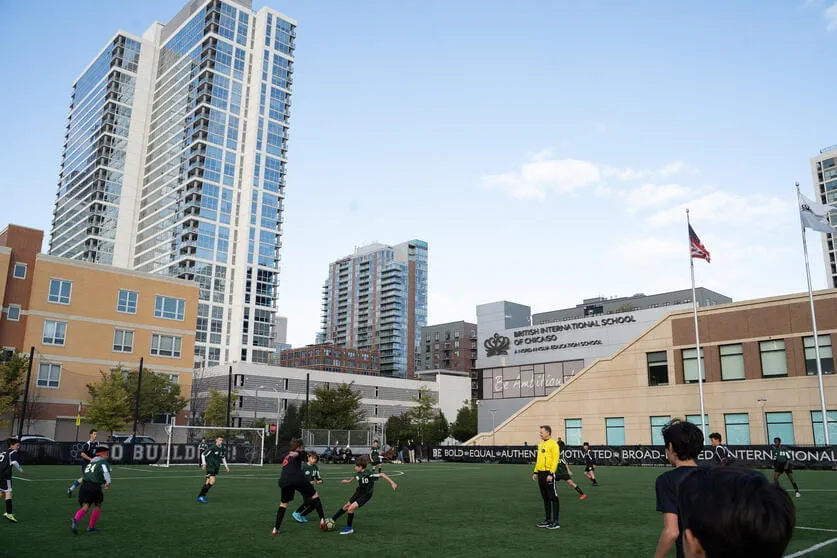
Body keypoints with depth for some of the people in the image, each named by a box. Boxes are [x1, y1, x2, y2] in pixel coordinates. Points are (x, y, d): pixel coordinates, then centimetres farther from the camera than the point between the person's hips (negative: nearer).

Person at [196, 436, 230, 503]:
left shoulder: (222, 449, 7)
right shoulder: (212, 448, -13)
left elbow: (223, 457, 24)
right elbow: (203, 455, -6)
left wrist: (226, 466, 21)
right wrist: (204, 464, -13)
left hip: (216, 468, 6)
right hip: (210, 467, -6)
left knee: (208, 483, 6)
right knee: (212, 482, -19)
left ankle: (200, 497, 15)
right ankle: (202, 496, -6)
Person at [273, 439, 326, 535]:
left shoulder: (286, 456, 33)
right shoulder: (299, 453, 14)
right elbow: (299, 453, -10)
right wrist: (296, 454, -30)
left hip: (284, 481, 6)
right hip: (297, 479, -5)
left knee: (283, 503, 23)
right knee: (314, 495, 11)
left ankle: (276, 529, 14)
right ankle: (322, 520, 8)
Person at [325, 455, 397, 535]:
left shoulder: (368, 475, -31)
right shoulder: (358, 473, -8)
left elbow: (382, 475, -32)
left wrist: (392, 483, -35)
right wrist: (349, 481, 34)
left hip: (365, 495, -7)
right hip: (358, 492, 7)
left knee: (351, 508, -18)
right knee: (346, 506, 15)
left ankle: (349, 528, 1)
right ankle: (332, 519, 33)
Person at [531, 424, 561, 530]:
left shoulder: (553, 444, -10)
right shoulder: (541, 444, 15)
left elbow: (556, 459, -15)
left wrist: (551, 473, -21)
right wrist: (535, 472, 17)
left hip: (549, 473, -8)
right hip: (541, 473, 8)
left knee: (553, 498, -2)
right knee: (545, 498, 13)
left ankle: (555, 522, 3)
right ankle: (548, 520, 20)